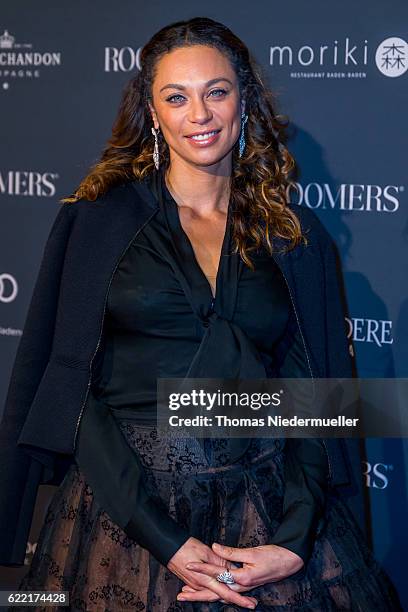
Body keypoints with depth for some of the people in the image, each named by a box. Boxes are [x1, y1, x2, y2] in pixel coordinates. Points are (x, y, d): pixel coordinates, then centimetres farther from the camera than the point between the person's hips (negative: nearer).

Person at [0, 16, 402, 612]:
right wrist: (165, 540, -13)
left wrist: (295, 541, -10)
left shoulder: (297, 236, 7)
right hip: (124, 511, -1)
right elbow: (71, 388, -5)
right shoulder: (99, 220, 1)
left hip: (270, 512, 2)